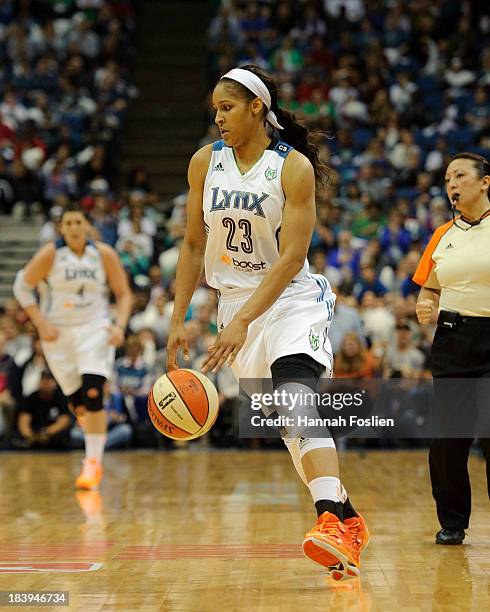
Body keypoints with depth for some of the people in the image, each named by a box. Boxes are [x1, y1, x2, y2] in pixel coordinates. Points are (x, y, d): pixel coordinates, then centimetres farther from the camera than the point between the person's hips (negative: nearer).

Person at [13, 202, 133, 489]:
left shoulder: (104, 254, -5)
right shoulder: (50, 254, -9)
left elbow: (124, 294, 3)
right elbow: (22, 286, -2)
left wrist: (120, 325, -13)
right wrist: (41, 323, -10)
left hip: (94, 329, -1)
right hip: (58, 333, 1)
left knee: (93, 394, -19)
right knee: (77, 403, 5)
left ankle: (93, 462, -10)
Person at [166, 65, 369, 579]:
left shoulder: (294, 167, -13)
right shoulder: (205, 163, 1)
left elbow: (292, 257, -19)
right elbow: (193, 245, 8)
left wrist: (242, 322, -27)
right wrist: (178, 320, 2)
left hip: (292, 299, -5)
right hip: (236, 303, 5)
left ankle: (331, 523, -38)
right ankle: (348, 522, 19)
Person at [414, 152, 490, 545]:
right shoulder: (442, 236, 13)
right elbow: (428, 290, 21)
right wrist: (426, 309, 1)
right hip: (451, 340, 4)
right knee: (447, 437, 2)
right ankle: (452, 522, 16)